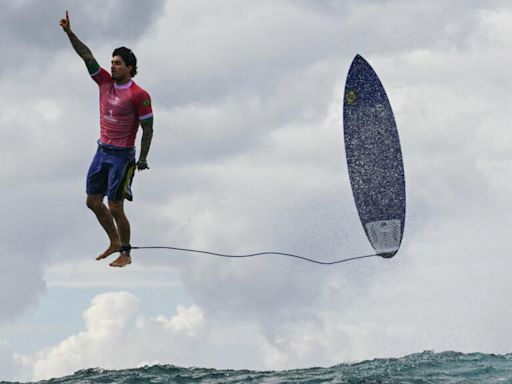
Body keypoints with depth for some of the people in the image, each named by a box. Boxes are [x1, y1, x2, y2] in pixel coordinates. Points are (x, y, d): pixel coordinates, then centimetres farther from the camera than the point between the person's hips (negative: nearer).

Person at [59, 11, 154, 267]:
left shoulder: (139, 95, -14)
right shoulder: (105, 82, 3)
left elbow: (147, 129, -11)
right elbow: (87, 56, -1)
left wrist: (143, 159, -12)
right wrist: (69, 33, -10)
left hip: (122, 156, -7)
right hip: (102, 151, 7)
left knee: (115, 208, -5)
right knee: (93, 201, 12)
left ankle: (125, 254, 9)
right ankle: (114, 243, 28)